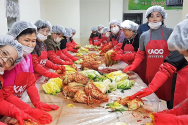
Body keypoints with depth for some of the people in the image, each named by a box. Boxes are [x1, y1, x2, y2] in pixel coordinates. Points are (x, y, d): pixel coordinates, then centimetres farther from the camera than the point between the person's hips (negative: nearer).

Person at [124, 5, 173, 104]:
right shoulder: (144, 36, 7)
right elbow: (140, 54, 17)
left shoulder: (170, 33, -2)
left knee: (166, 98, 1)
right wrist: (133, 66, 4)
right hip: (150, 73, 3)